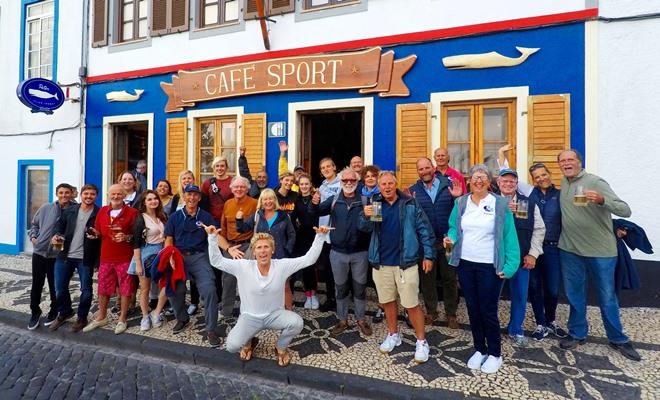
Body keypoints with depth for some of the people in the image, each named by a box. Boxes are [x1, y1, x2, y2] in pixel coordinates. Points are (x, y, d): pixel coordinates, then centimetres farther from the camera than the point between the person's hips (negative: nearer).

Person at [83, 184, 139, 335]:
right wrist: (94, 233, -4)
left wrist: (126, 237, -21)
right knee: (103, 288, 15)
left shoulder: (132, 212, -6)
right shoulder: (102, 211, 8)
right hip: (106, 257, 4)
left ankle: (122, 319, 20)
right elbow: (98, 232, 18)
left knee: (125, 289, 4)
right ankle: (101, 317, 33)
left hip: (125, 258, -4)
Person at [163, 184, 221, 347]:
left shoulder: (206, 217, 6)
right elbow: (169, 240, 9)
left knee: (209, 290, -18)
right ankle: (182, 318, 29)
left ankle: (211, 330, -6)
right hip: (178, 257, 2)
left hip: (199, 257, -2)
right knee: (175, 290, -4)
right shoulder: (175, 217, 11)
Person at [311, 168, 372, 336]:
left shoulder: (364, 201, -2)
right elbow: (316, 212, -10)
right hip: (338, 252, 1)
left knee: (360, 286, 12)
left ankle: (361, 319, 30)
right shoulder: (333, 200, 1)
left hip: (360, 252, -1)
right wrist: (314, 204, -32)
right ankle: (342, 320, 29)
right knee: (340, 287, 13)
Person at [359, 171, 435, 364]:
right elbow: (364, 228, -7)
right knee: (387, 301, 17)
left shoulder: (410, 204, -5)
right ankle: (393, 335, 36)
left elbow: (424, 230, -3)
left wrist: (428, 255, -8)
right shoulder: (373, 204, 3)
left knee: (411, 304, 2)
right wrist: (365, 216, -28)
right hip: (381, 263, 4)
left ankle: (422, 342, 19)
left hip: (405, 262, -3)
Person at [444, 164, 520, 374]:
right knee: (473, 309, 14)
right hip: (465, 264, 4)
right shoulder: (460, 203, 4)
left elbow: (509, 236, -7)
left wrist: (509, 266, -13)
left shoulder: (500, 204, -6)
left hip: (490, 266, -3)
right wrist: (450, 238, -12)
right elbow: (454, 228, 11)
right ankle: (480, 350, 32)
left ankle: (495, 354, 25)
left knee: (488, 311, 3)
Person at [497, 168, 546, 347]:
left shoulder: (529, 203, 3)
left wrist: (533, 254, 0)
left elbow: (539, 229, 5)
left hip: (521, 259, 3)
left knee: (520, 297, 12)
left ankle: (516, 330, 32)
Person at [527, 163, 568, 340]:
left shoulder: (560, 195, 4)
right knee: (534, 286, 7)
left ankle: (551, 320, 32)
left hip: (552, 248, 0)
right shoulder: (530, 194, 4)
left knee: (553, 288, 6)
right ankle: (540, 324, 24)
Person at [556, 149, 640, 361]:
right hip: (570, 249, 5)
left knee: (607, 297, 9)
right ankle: (577, 333, 30)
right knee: (574, 295, 14)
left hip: (600, 250, -4)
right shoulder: (564, 183, 6)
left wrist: (602, 200, -36)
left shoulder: (595, 182, -12)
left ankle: (618, 339, 28)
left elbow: (625, 211, -19)